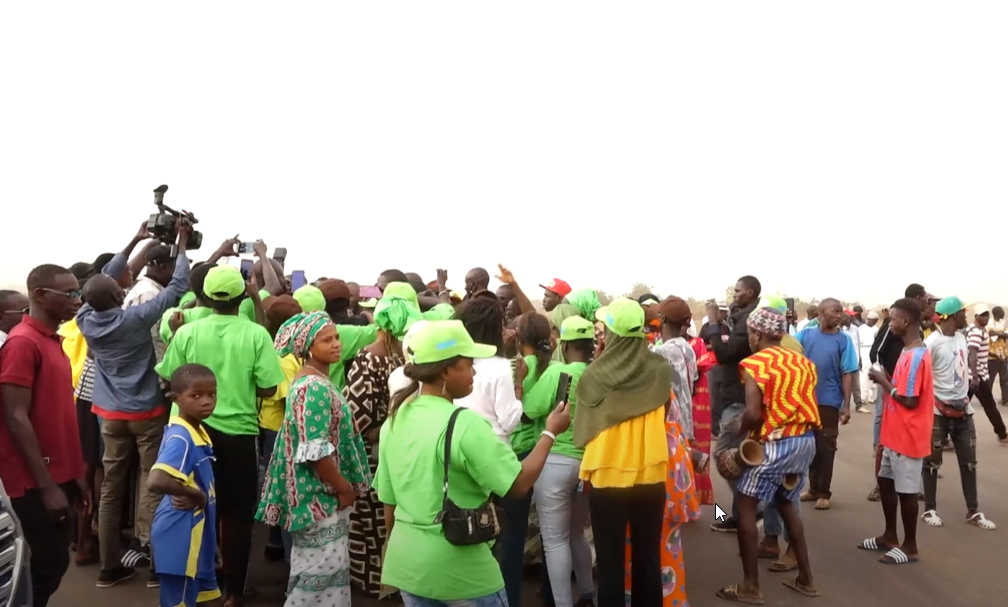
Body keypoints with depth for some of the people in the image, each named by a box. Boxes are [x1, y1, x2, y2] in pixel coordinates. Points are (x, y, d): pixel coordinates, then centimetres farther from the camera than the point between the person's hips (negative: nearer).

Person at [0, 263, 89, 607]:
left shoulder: (53, 341, 12)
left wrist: (75, 475, 14)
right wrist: (46, 485, -19)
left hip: (58, 476, 8)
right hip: (35, 483, -8)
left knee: (54, 562, 14)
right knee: (47, 566, 0)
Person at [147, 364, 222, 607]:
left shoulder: (197, 431, 6)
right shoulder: (180, 437, -23)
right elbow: (156, 482, -37)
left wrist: (194, 496, -7)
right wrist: (196, 495, -22)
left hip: (197, 529, 9)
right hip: (180, 532, -9)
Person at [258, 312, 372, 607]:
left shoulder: (309, 380, 9)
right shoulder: (315, 387, -22)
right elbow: (316, 452, -26)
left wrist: (342, 487, 15)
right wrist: (345, 488, -15)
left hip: (317, 493, 10)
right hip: (322, 495, -10)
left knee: (311, 568, 21)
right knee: (325, 571, 1)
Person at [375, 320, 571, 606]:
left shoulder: (394, 420, 1)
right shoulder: (464, 423, -21)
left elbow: (389, 502, 7)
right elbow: (519, 484, -18)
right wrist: (550, 432, -7)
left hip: (407, 561, 6)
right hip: (459, 567, -6)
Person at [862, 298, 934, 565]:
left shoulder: (916, 356, -22)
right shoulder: (909, 352, 10)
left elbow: (910, 400, -23)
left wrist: (883, 382, -13)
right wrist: (887, 380, 3)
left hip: (908, 437, -10)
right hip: (896, 434, 10)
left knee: (906, 490, 2)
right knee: (886, 481, 18)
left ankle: (910, 546, 16)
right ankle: (890, 536, 30)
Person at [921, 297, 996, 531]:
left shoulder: (961, 336, 6)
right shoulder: (932, 342, -18)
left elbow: (962, 366, 16)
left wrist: (964, 397, 10)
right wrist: (938, 404, -13)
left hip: (962, 407, 7)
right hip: (938, 410, -7)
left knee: (969, 461, 12)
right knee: (933, 461, 4)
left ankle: (973, 511, 23)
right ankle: (930, 510, 15)